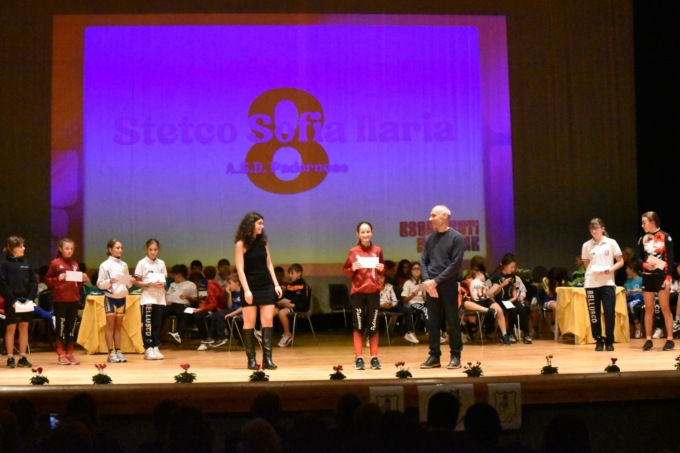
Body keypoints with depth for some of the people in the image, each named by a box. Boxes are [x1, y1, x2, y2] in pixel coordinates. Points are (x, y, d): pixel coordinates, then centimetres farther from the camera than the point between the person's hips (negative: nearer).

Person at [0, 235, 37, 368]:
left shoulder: (26, 263, 9)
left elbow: (34, 282, 9)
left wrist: (30, 298, -5)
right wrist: (13, 300, -15)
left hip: (26, 301, 4)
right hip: (12, 302, -4)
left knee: (24, 328, 6)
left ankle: (23, 358, 12)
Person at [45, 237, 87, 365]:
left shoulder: (75, 264, 11)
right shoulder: (55, 263, -3)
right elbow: (47, 280, 0)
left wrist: (83, 280, -2)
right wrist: (58, 279, -16)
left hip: (74, 299, 5)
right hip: (60, 300, -5)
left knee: (72, 327, 8)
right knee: (61, 326, 1)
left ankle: (70, 353, 14)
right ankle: (61, 354, 6)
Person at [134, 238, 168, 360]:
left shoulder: (161, 263, 10)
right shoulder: (142, 263, -2)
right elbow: (137, 282, -3)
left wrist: (163, 283, -7)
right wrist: (149, 284, -17)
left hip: (160, 298, 4)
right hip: (147, 298, -4)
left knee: (158, 323, 5)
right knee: (147, 324, -4)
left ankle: (155, 347, 11)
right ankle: (148, 349, 1)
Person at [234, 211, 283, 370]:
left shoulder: (263, 241, 7)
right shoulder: (241, 244, -7)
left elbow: (269, 264, 11)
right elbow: (240, 268, -11)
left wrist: (276, 284, 4)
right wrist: (246, 289, -18)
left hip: (266, 286, 4)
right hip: (250, 287, -4)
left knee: (268, 321, -2)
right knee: (249, 322, 0)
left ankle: (267, 358, -2)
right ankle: (251, 359, 6)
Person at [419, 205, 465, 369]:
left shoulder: (456, 237, -4)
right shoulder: (429, 238, 12)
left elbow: (456, 264, -10)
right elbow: (423, 261, 9)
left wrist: (436, 280, -14)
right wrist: (427, 280, -9)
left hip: (448, 285, -5)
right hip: (431, 285, 5)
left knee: (452, 322, 1)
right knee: (432, 322, 5)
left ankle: (456, 356, 8)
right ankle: (434, 356, 10)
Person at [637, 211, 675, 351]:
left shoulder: (665, 237, -5)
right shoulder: (643, 239, 8)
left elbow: (670, 259, -7)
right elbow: (639, 257, 11)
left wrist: (668, 277, -14)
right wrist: (645, 264, -11)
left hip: (661, 276, -4)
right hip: (647, 277, 5)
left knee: (665, 308, -3)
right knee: (648, 309, 6)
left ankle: (670, 340, 0)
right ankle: (648, 340, 10)